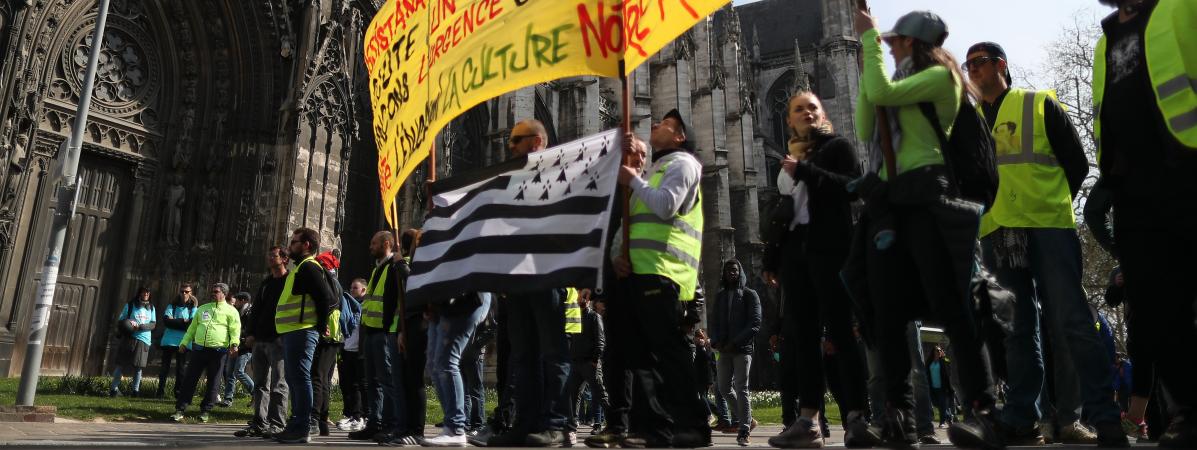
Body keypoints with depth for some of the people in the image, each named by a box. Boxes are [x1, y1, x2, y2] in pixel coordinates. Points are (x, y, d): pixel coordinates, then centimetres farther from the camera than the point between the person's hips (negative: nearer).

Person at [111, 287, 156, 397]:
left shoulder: (151, 307, 12)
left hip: (144, 340, 2)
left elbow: (153, 324, 4)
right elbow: (120, 321, 6)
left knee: (138, 366, 4)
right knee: (121, 363, -1)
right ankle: (114, 388, 7)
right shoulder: (130, 305, 5)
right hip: (129, 338, -2)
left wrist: (140, 327, -13)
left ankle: (135, 389, 14)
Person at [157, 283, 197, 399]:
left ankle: (178, 392, 11)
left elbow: (192, 324, -10)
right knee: (165, 366, 5)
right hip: (169, 340, 1)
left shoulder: (193, 308, 4)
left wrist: (174, 322, -11)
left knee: (180, 367, 5)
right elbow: (166, 321, -6)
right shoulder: (172, 305, 9)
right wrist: (183, 322, -13)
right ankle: (161, 390, 12)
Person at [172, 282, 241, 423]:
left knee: (213, 383, 1)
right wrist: (184, 342, 13)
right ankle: (179, 410, 5)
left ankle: (205, 411, 12)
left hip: (218, 351, -4)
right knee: (189, 379, 1)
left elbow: (235, 330, -6)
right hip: (199, 349, 4)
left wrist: (234, 344, -22)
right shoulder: (202, 309, 19)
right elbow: (192, 327, 23)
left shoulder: (230, 311, 3)